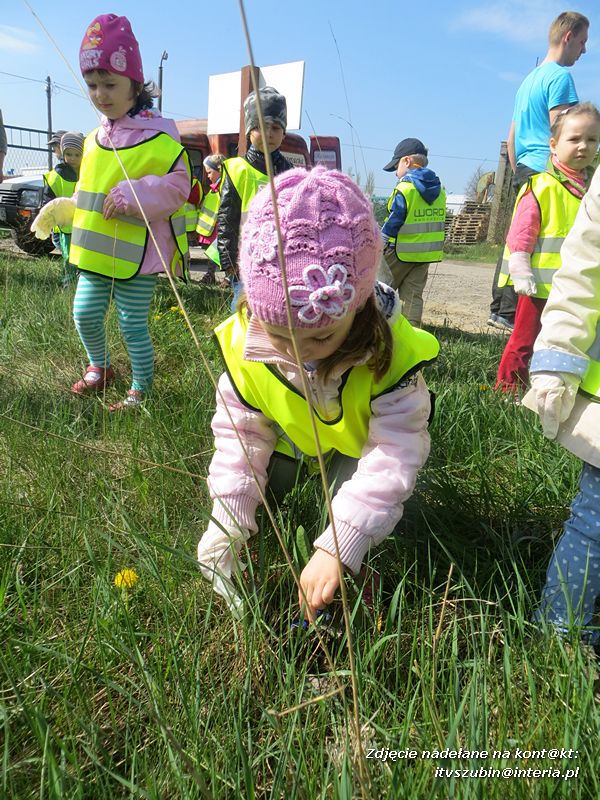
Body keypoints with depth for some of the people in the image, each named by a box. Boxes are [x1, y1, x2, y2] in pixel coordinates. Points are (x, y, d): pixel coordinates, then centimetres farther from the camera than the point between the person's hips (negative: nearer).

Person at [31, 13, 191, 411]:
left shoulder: (157, 137, -11)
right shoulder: (94, 139, 13)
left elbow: (177, 187, -15)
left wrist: (132, 195, -24)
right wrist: (62, 209, 12)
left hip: (137, 254, -7)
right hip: (97, 251, 7)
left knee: (133, 325, 1)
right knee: (85, 313, 12)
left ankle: (141, 390, 19)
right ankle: (99, 367, 38)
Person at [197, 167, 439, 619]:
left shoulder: (391, 352, -39)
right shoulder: (244, 344, -29)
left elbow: (392, 456, -38)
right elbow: (240, 434, -17)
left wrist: (336, 547, -42)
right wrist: (228, 522, -21)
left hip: (364, 440, -3)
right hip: (291, 434, 3)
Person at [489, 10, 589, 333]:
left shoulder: (529, 79, 23)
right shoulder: (559, 76, -6)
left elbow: (511, 138, 24)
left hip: (524, 173, 9)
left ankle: (499, 309, 15)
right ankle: (510, 314, -9)